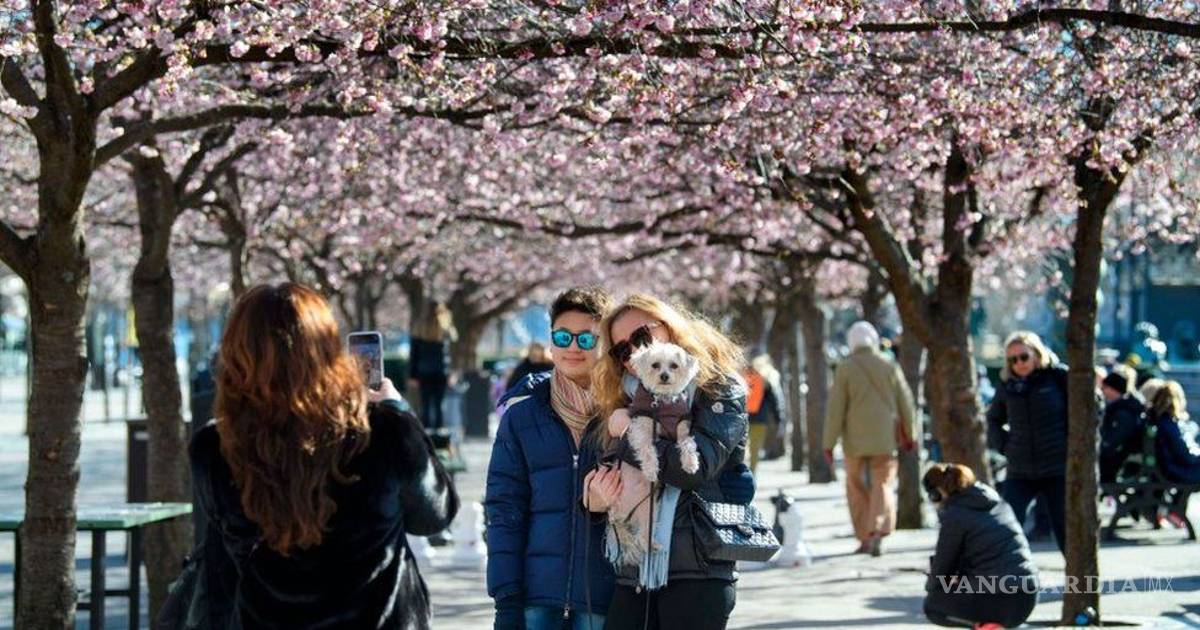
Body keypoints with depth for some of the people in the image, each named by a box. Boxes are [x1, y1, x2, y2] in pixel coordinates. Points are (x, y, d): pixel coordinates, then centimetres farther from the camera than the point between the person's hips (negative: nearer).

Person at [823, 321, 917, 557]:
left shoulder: (845, 369, -4)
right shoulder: (889, 366, 1)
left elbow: (836, 407, -6)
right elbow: (905, 402, 6)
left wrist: (830, 442, -2)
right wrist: (910, 434, 18)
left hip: (855, 439, -1)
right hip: (885, 439, 1)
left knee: (856, 486, 12)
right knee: (883, 484, 2)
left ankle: (864, 538, 12)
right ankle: (878, 532, -19)